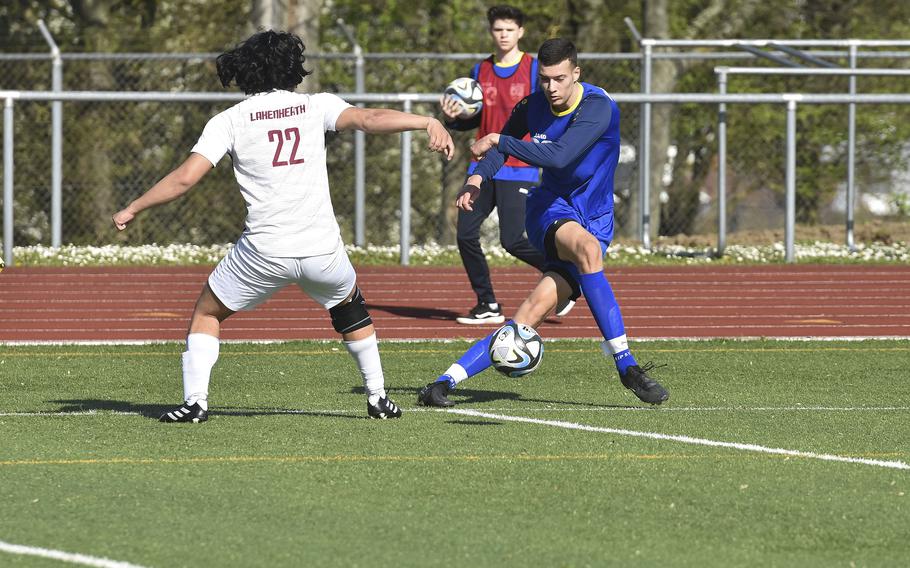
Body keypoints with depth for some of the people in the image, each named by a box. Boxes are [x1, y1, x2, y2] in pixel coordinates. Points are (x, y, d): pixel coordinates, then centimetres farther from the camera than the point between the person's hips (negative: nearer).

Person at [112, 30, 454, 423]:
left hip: (264, 251, -2)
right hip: (323, 249, 2)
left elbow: (185, 177, -4)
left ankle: (195, 401, 4)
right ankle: (378, 398, 29)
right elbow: (367, 118, -13)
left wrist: (132, 210, 6)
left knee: (207, 313, 20)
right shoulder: (315, 106, 4)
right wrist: (427, 122, -18)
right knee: (350, 308, 31)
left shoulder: (229, 121, 2)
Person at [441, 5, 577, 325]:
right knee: (466, 235, -3)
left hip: (518, 170, -5)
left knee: (512, 241, -12)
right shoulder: (481, 71, 11)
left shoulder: (535, 70, -3)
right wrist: (453, 118, -1)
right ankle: (488, 306, 9)